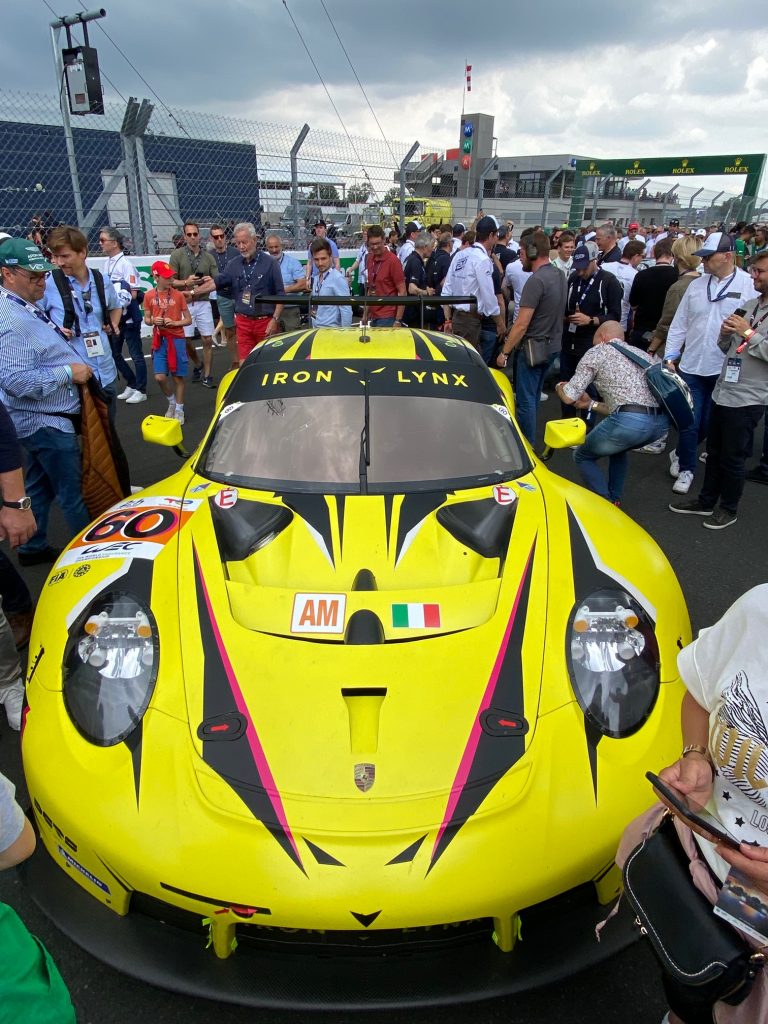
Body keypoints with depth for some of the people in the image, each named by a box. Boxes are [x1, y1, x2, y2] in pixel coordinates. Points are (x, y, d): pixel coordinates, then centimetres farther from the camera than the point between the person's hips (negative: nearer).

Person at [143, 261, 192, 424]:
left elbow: (188, 320, 0)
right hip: (159, 340, 1)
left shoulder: (178, 295, -4)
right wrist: (153, 321, -12)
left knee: (178, 376, 4)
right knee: (160, 377, -3)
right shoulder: (149, 296, 0)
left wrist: (174, 323, -16)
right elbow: (146, 319, 10)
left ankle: (179, 409, 17)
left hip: (176, 339, -1)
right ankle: (172, 402, 23)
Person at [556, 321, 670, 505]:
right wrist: (591, 404, 39)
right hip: (661, 422, 7)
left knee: (582, 457, 18)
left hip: (630, 422, -7)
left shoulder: (597, 352, 11)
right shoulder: (641, 353, 31)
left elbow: (568, 397, 7)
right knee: (617, 447, 37)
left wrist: (560, 386, 29)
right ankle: (614, 500, 34)